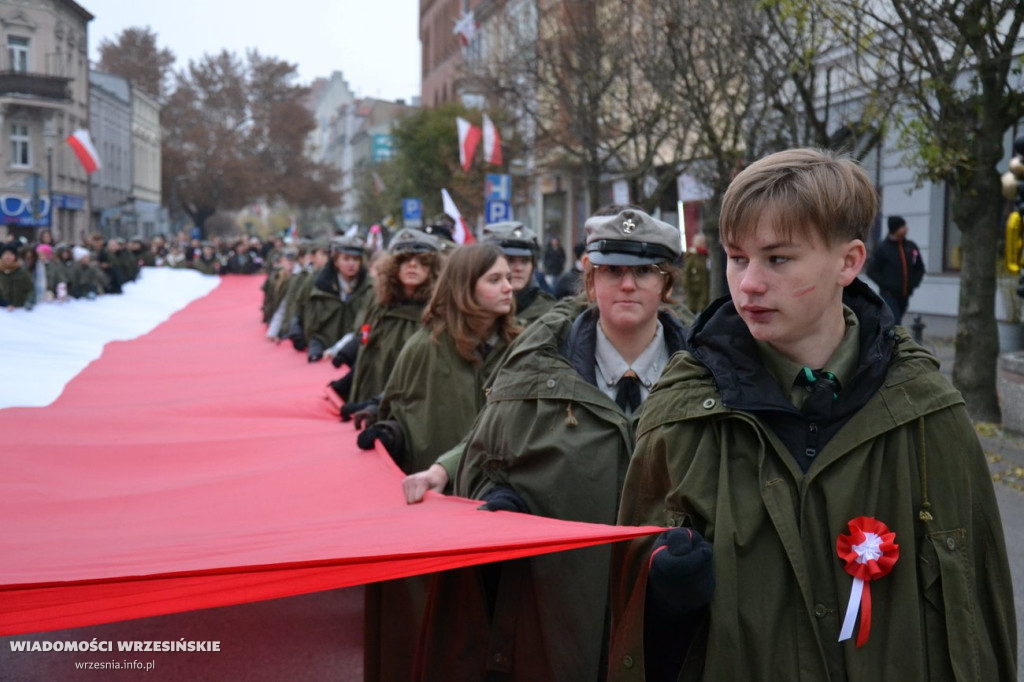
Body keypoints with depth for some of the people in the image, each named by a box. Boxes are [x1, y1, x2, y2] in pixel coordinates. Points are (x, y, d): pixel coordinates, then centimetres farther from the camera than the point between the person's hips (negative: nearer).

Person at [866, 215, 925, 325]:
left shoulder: (911, 247, 7)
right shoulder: (882, 248, -7)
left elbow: (920, 269, 18)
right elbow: (871, 271, -5)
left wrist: (913, 283, 3)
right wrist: (886, 284, -14)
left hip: (904, 296, 5)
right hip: (888, 295, -5)